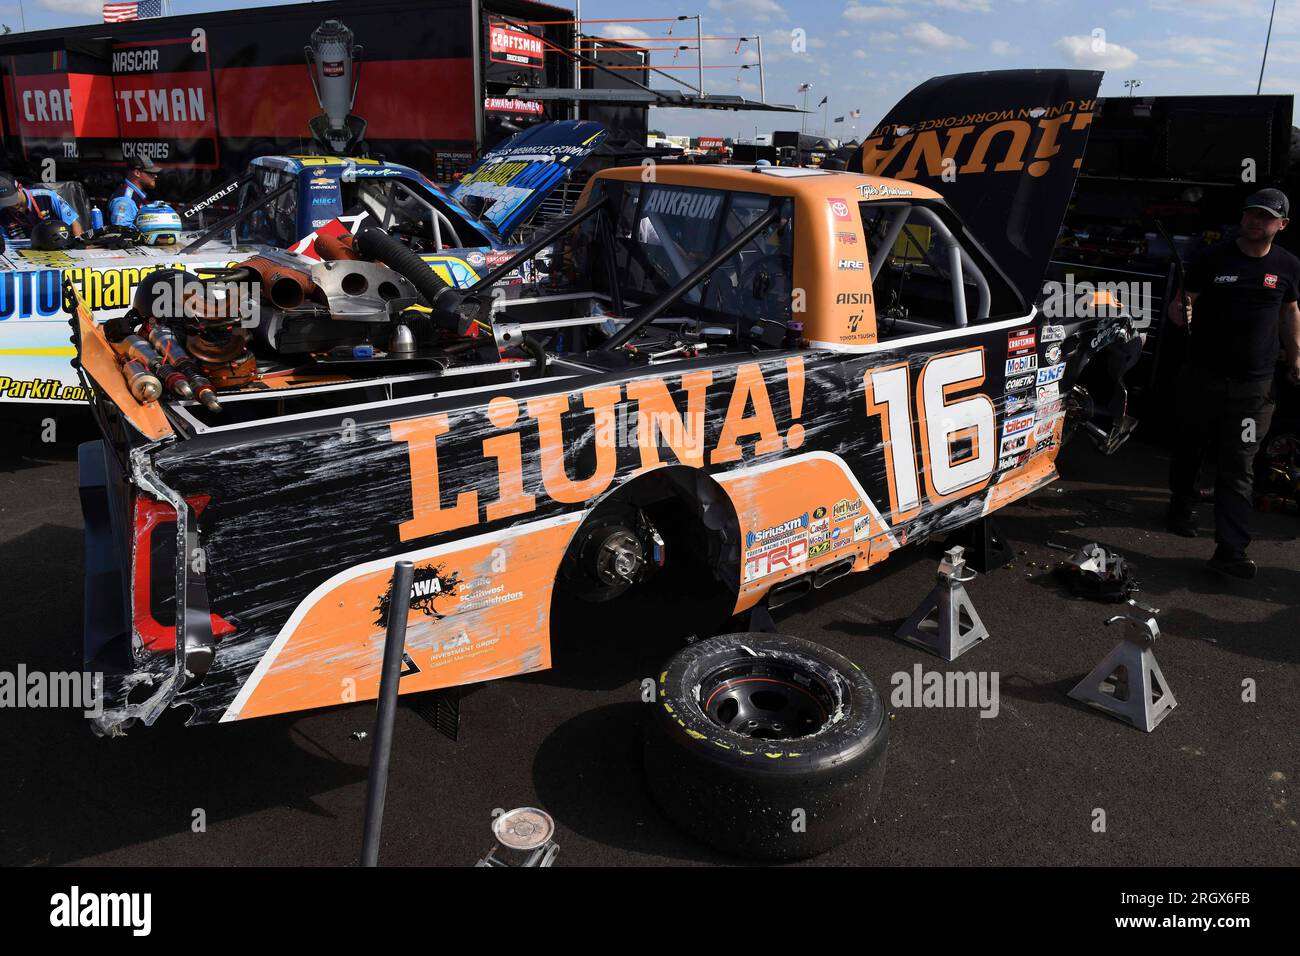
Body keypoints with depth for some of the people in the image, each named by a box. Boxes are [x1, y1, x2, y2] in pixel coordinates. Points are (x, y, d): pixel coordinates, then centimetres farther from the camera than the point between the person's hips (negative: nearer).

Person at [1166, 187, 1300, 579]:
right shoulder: (1213, 258, -2)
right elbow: (1183, 302, 0)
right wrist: (1180, 312, -22)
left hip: (1254, 385, 1)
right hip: (1203, 375, 0)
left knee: (1239, 467, -3)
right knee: (1190, 448, 14)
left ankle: (1230, 549, -5)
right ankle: (1181, 506, 39)